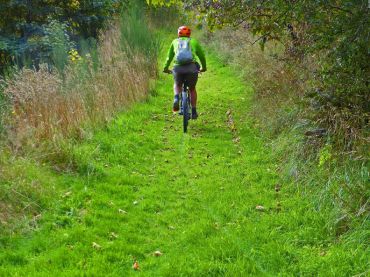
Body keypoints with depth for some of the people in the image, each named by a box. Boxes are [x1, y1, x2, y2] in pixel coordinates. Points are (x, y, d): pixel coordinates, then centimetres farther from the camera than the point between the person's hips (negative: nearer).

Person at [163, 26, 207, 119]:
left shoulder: (175, 42, 21)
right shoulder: (193, 41, 20)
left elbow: (169, 57, 24)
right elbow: (202, 55, 26)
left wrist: (166, 68, 38)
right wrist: (204, 67, 41)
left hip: (178, 68, 0)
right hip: (192, 68, 0)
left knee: (177, 85, 28)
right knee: (192, 89, 22)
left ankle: (176, 98, 0)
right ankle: (193, 112, 21)